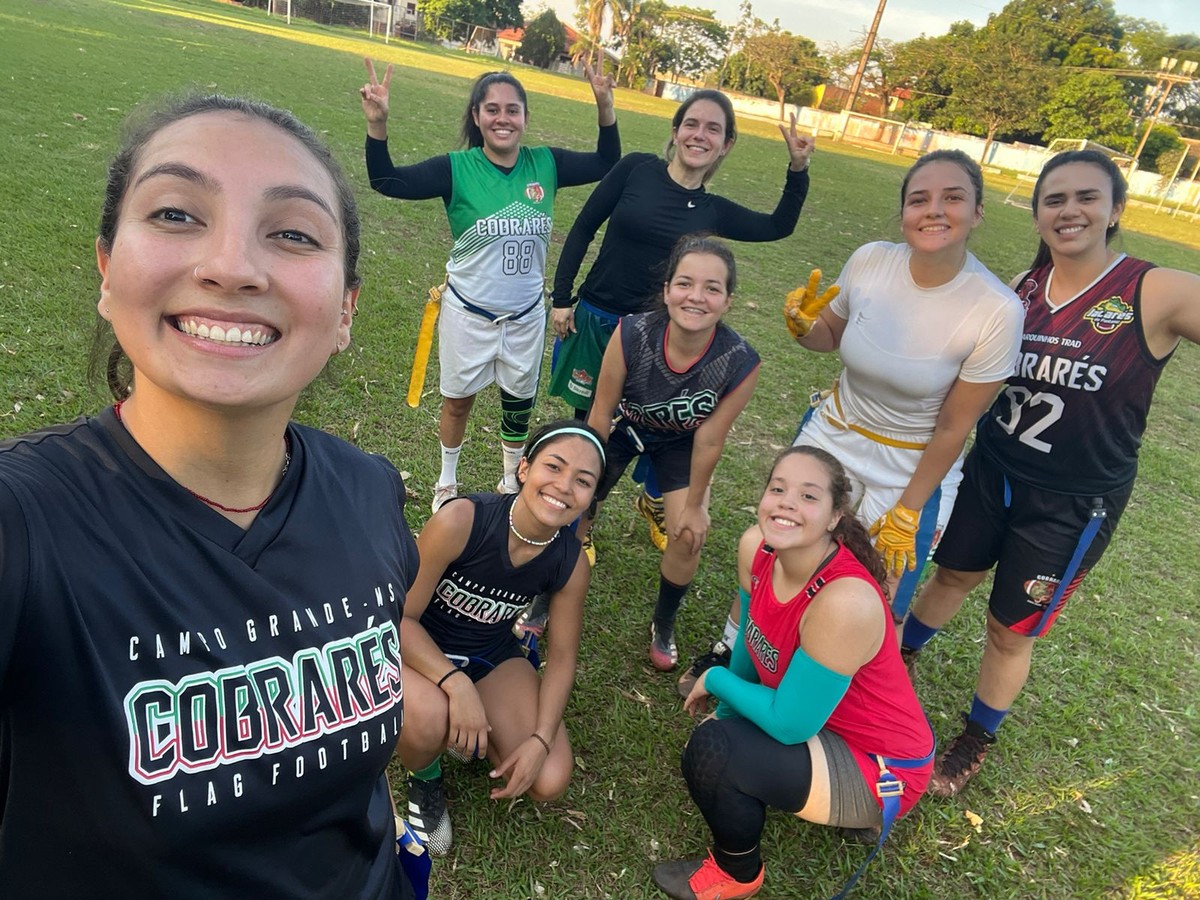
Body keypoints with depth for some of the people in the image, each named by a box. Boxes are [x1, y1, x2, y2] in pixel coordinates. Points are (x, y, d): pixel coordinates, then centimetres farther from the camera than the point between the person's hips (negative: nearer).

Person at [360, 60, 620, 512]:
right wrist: (376, 124, -37)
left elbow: (606, 165, 5)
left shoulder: (546, 164, -5)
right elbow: (387, 181, -20)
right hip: (468, 313, -2)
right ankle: (446, 483, 41)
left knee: (519, 403, 18)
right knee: (457, 400, 16)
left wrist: (605, 107, -9)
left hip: (526, 315, 3)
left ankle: (511, 483, 43)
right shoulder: (457, 168, -14)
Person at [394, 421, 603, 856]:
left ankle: (474, 731, 17)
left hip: (493, 655, 3)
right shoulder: (460, 521, -31)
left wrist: (540, 740, -17)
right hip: (420, 648, -3)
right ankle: (425, 779, 1)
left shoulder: (572, 563, -18)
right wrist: (456, 684, -35)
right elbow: (400, 618, -23)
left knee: (548, 780, -12)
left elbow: (562, 655, -7)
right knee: (429, 718, -36)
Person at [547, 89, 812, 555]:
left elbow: (778, 227, 15)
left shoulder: (713, 211, 2)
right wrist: (562, 299, -4)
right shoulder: (638, 168, -6)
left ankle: (654, 502, 40)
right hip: (593, 319, -2)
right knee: (589, 417, 11)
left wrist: (798, 168, 3)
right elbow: (583, 230, -2)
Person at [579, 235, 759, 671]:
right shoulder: (632, 333, -37)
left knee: (689, 536, -4)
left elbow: (709, 440, -20)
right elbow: (602, 410, -21)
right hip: (623, 426, 0)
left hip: (679, 442, 0)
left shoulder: (740, 364, -35)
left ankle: (663, 626, 26)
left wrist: (694, 505, -7)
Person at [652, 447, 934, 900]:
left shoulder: (846, 603, -36)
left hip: (877, 768, -8)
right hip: (816, 722, 8)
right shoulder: (757, 546, -14)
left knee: (710, 752, -22)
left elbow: (789, 725, -27)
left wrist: (715, 680, -13)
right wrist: (727, 706, 11)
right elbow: (748, 638, 4)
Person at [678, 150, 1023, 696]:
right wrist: (804, 325, -19)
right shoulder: (869, 261, -14)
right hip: (832, 435, 3)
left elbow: (953, 426, -15)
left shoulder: (997, 312, -24)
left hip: (914, 468, -3)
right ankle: (729, 650, 41)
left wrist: (905, 515, -9)